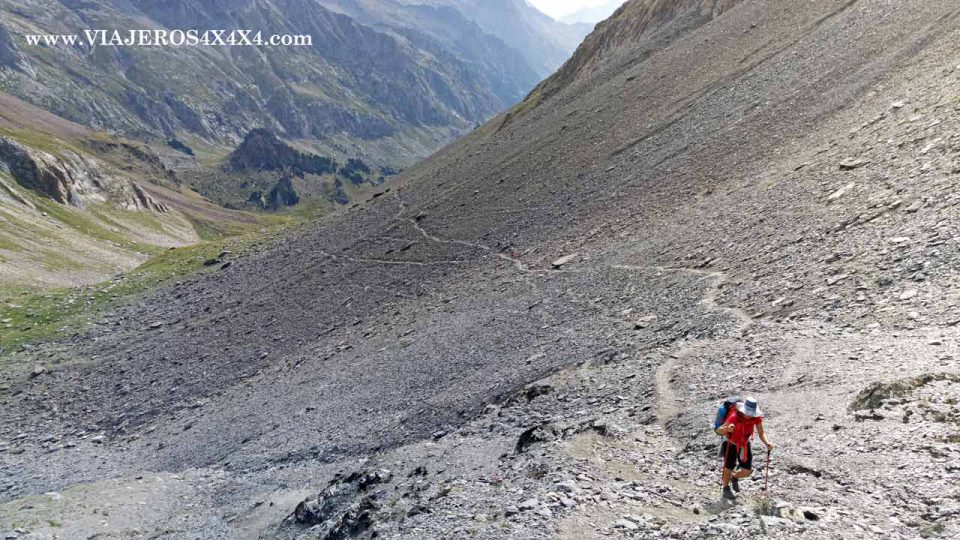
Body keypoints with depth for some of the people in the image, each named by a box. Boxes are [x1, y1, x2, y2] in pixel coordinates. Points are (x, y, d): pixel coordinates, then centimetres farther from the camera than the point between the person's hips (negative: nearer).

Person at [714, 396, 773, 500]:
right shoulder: (734, 417, -36)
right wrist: (727, 429, -61)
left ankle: (735, 477, 36)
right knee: (729, 468, 0)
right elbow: (718, 431, -39)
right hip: (731, 444, -4)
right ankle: (726, 489, 29)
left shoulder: (757, 417, -23)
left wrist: (767, 443, -31)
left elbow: (761, 433, -12)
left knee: (747, 471, 0)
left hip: (745, 444, 4)